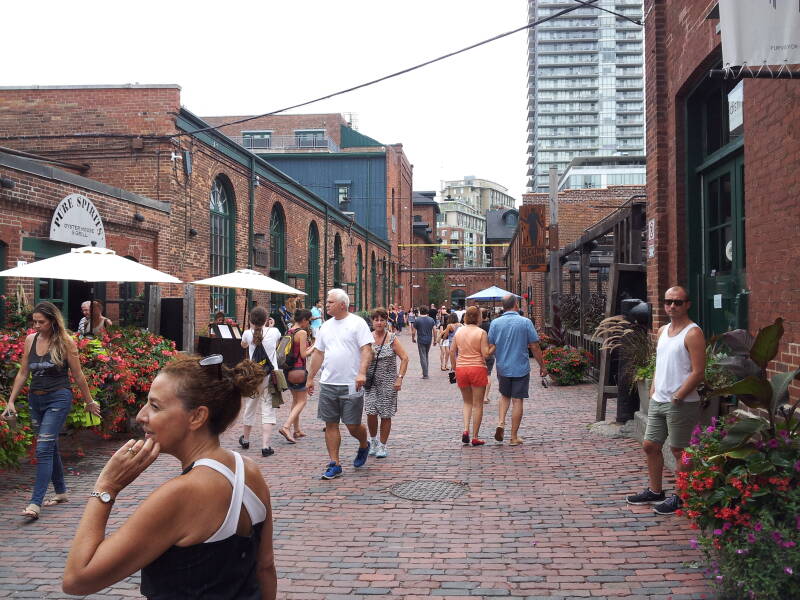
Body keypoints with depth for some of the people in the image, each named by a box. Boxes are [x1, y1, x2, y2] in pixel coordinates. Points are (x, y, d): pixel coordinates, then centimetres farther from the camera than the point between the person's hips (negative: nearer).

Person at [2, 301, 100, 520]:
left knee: (43, 449, -14)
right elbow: (23, 373, 11)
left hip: (58, 398, -6)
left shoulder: (65, 342, -8)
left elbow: (78, 375, -1)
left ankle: (35, 503, -16)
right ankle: (61, 492, 30)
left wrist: (89, 402, 6)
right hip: (36, 399, 6)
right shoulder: (30, 340, 5)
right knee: (51, 448, 16)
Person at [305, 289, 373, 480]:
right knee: (330, 424, 4)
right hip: (327, 384, 6)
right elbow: (318, 353, 19)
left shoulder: (357, 323, -5)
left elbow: (367, 350, -12)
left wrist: (362, 373, -25)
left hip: (351, 385, -5)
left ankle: (363, 446, 31)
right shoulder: (326, 326, 14)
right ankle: (334, 464, 12)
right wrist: (310, 378, 18)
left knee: (353, 426, 0)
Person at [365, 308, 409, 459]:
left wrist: (400, 378, -11)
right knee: (371, 412, -8)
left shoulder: (392, 339, -2)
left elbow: (405, 358, -4)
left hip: (388, 382, -1)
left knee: (386, 415, 3)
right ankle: (373, 439, 18)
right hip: (371, 381, 1)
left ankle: (383, 445, 16)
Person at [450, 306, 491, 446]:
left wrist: (454, 368, 14)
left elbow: (452, 352, 6)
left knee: (467, 402, 19)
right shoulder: (481, 332, -8)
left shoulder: (459, 332, 5)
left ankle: (466, 429, 0)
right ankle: (475, 437, 7)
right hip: (478, 368, -4)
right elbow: (485, 354, -13)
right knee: (477, 404, 5)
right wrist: (489, 347, 7)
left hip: (461, 369, 4)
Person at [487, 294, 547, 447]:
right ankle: (514, 437, 8)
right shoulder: (525, 322, -8)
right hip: (521, 368, -2)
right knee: (517, 400, 4)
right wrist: (542, 366, 4)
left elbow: (491, 347, 0)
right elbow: (535, 347, -6)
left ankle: (501, 423, 1)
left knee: (505, 396, 22)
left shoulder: (495, 323, -2)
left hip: (502, 367, 3)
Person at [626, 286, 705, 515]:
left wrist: (677, 397, -17)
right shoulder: (663, 331, 13)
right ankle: (655, 492, 29)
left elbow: (698, 372, -17)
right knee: (650, 446, 14)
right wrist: (653, 390, 11)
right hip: (658, 401, 9)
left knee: (679, 451, 1)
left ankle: (681, 498, 15)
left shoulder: (692, 333, -13)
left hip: (681, 404, -8)